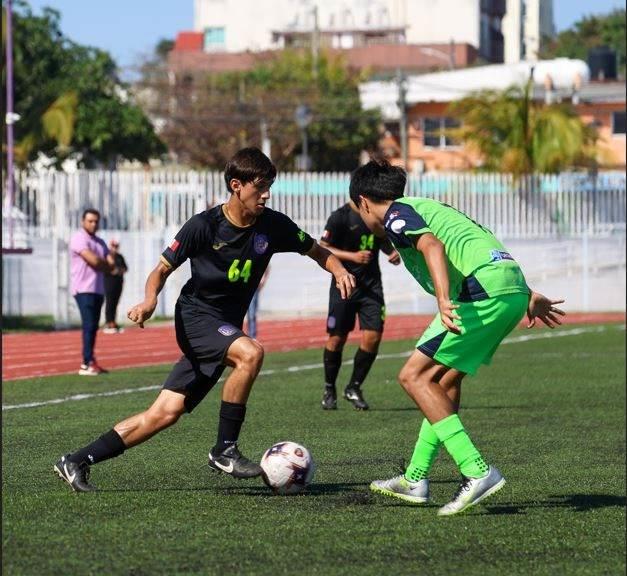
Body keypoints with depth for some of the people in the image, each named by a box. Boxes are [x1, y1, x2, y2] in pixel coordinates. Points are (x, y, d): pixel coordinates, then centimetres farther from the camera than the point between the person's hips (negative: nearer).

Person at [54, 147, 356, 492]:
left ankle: (77, 462, 8)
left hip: (226, 327, 5)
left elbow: (316, 251, 11)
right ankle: (225, 450, -20)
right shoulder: (203, 226, -13)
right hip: (196, 317, -5)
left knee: (166, 412, 0)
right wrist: (150, 299, -25)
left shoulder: (272, 225, -2)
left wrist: (339, 270, -10)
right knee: (250, 353, -33)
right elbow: (163, 269, -5)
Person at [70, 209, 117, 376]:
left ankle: (89, 362, 14)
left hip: (98, 289, 8)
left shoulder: (100, 242, 19)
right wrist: (107, 263, 1)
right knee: (89, 326, -14)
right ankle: (87, 364, -17)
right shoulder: (79, 239, -7)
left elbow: (110, 265, 11)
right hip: (84, 289, -8)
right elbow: (94, 261, -18)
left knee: (93, 327, 9)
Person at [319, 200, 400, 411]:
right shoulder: (340, 217, -9)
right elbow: (322, 249, -8)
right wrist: (352, 256, -20)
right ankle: (329, 389, 20)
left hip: (371, 284, 4)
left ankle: (354, 388, 11)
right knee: (336, 338, 1)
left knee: (373, 337, -7)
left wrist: (393, 253, 2)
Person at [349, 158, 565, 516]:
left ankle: (477, 472, -16)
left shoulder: (396, 213, 4)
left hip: (484, 288, -9)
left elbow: (432, 246, -16)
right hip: (514, 285, 9)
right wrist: (528, 296, 31)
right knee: (446, 378, 20)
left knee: (415, 376, -6)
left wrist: (444, 301, -30)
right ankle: (415, 480, 25)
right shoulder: (427, 207, 31)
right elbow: (482, 245, 30)